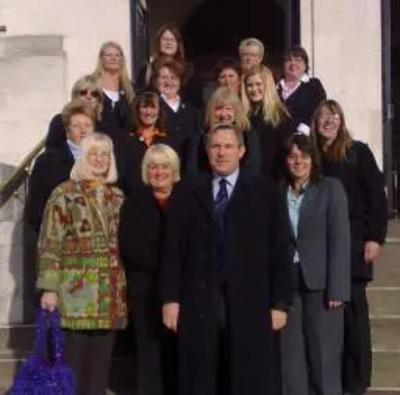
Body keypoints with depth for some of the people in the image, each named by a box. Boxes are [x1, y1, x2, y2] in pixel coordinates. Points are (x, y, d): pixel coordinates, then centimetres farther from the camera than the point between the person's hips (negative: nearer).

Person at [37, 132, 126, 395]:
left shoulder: (118, 197, 12)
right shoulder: (64, 194, -3)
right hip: (76, 292, -4)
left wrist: (125, 286, 13)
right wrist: (50, 288, -12)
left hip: (111, 293, 5)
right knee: (73, 360, -1)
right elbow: (50, 245, -6)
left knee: (101, 359, 9)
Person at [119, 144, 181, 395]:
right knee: (151, 354, 1)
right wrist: (162, 266, -14)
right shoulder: (135, 202, 7)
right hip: (146, 290, -1)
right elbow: (129, 247, -4)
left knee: (178, 354, 3)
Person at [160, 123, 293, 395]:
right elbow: (173, 249, 6)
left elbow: (279, 250, 3)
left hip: (250, 303, -1)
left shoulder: (266, 193, 6)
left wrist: (280, 303, -2)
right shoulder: (185, 193, 10)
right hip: (198, 302, 1)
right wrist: (170, 298, -1)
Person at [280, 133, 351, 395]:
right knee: (291, 355, 6)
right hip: (287, 282, 3)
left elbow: (340, 240, -5)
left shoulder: (331, 188, 1)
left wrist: (337, 289, -13)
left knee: (323, 354, 2)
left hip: (320, 283, -3)